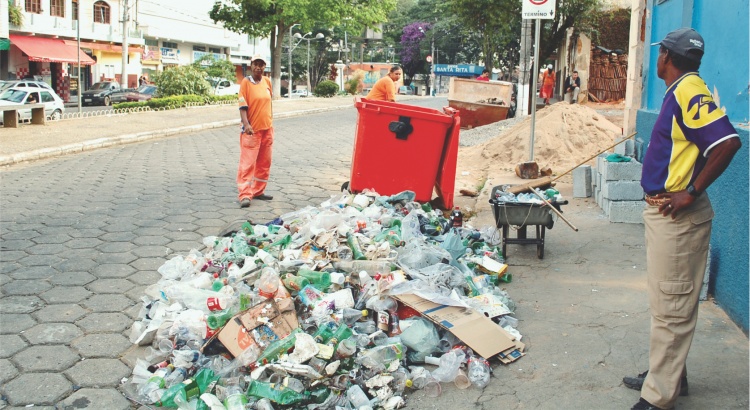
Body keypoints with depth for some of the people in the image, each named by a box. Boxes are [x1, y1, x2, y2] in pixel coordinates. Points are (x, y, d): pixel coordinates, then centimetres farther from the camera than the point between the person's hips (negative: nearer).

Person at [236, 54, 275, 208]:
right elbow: (243, 106, -15)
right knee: (247, 162, -7)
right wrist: (246, 124, -27)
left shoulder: (267, 81, 7)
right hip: (252, 129, -6)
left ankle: (258, 191, 23)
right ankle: (245, 195, -8)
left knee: (264, 162, 12)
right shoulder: (246, 82, -8)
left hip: (267, 129, 6)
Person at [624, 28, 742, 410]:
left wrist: (690, 193, -25)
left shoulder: (689, 92, -18)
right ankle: (667, 375, 33)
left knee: (671, 307, -3)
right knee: (666, 302, 19)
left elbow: (728, 141, -29)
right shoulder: (679, 93, 12)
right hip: (663, 212, 11)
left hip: (678, 217, -11)